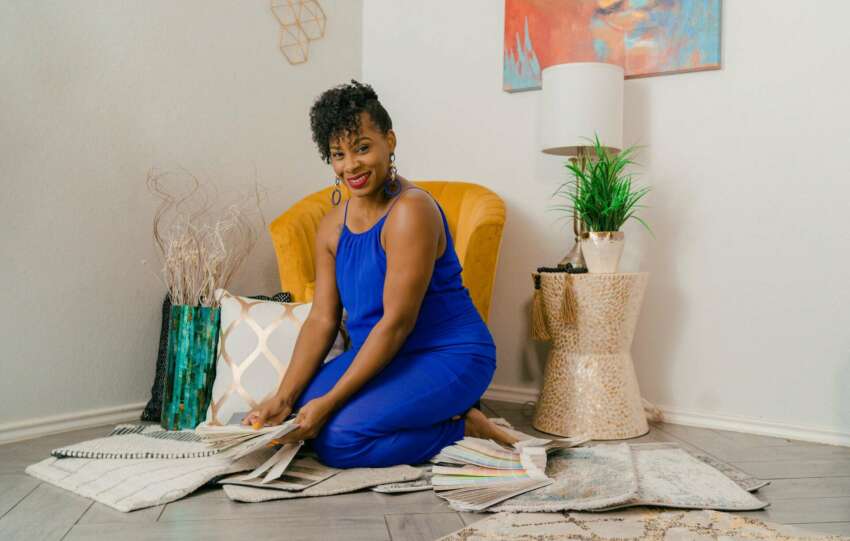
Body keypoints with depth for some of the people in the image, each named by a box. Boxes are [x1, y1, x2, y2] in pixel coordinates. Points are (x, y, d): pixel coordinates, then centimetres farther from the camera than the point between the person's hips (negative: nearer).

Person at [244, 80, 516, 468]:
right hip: (378, 355, 8)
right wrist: (283, 397, -10)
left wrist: (330, 402, -21)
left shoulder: (411, 210, -20)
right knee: (293, 419, -9)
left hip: (448, 356, -8)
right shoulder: (333, 225, 5)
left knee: (338, 439, -22)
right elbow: (322, 319, 2)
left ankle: (462, 428, -2)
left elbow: (398, 320, -22)